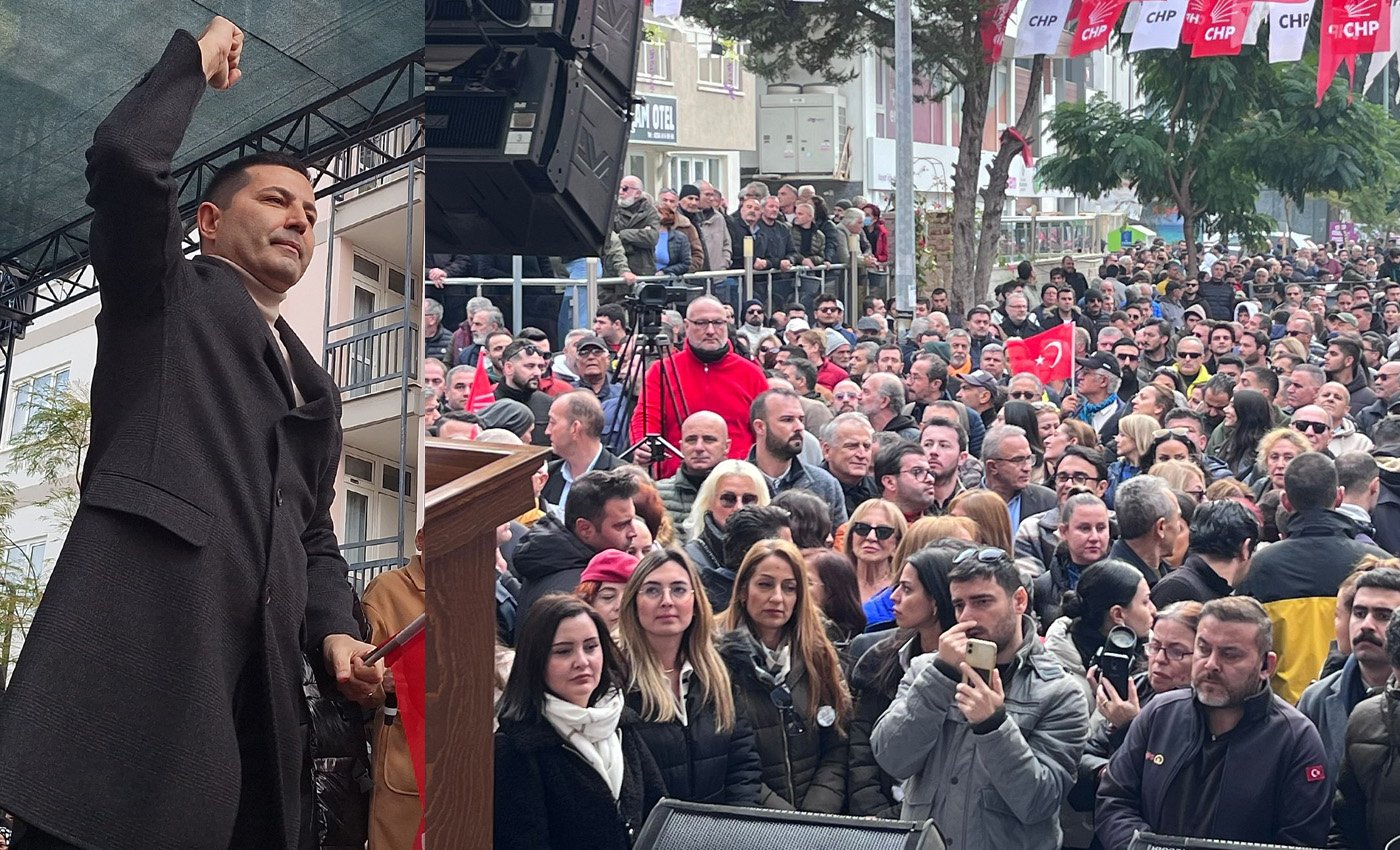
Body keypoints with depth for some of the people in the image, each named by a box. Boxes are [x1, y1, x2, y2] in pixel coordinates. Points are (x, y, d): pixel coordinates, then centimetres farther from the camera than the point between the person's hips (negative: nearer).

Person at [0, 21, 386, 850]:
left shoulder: (317, 388, 33)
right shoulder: (166, 294, 15)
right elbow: (125, 157, -3)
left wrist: (334, 631, 10)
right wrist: (195, 59, 13)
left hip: (254, 681, 6)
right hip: (134, 644, -6)